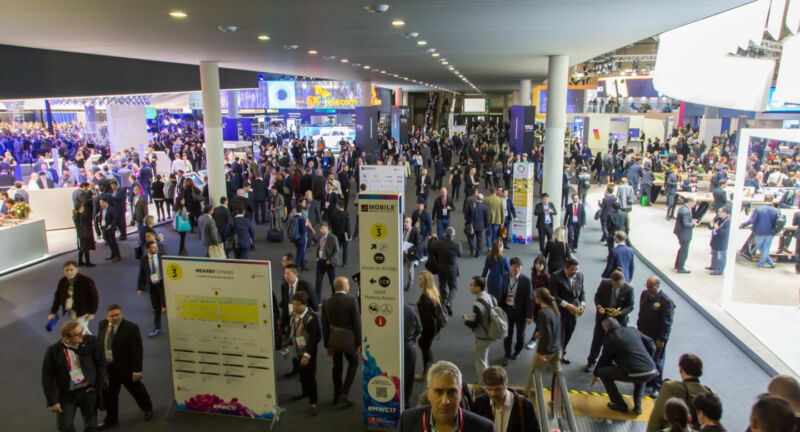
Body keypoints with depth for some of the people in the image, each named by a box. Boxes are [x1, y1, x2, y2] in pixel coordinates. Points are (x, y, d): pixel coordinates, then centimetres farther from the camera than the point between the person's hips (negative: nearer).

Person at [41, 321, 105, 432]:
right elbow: (47, 377, -7)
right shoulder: (53, 351, -15)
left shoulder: (90, 341, -13)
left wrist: (98, 385, -2)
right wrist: (52, 401, -8)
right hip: (66, 394, -1)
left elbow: (101, 363, -2)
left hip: (88, 391, 1)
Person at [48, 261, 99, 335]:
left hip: (82, 311, -5)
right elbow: (58, 297, 7)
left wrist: (92, 312, -11)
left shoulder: (86, 281, -19)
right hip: (70, 311, 5)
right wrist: (53, 312, 4)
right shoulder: (62, 281, -3)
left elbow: (94, 297, -12)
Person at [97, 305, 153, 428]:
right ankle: (111, 418, 41)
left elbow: (137, 350, -18)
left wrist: (137, 370, -17)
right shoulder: (102, 325, -4)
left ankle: (148, 409, 40)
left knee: (137, 390, 15)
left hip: (125, 367, -4)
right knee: (108, 394, 18)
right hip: (107, 367, 5)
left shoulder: (131, 328, -21)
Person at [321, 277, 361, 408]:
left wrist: (327, 345, 10)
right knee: (353, 364, 17)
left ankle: (336, 395, 30)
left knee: (337, 367, 20)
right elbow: (357, 323, -13)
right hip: (348, 340, -4)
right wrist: (359, 343, -3)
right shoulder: (352, 300, -16)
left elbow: (325, 326, 1)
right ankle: (344, 393, 6)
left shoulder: (327, 303, -4)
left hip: (333, 339, 4)